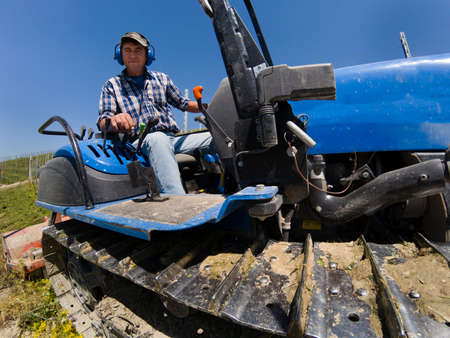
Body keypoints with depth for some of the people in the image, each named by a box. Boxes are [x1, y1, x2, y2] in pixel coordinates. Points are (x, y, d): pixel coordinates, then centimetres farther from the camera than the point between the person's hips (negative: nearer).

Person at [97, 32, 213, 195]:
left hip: (172, 139, 4)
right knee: (157, 138, -40)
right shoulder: (112, 85, 15)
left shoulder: (161, 78, 22)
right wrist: (113, 120, -23)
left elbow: (182, 103, 27)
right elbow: (102, 122, 3)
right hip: (140, 143, -3)